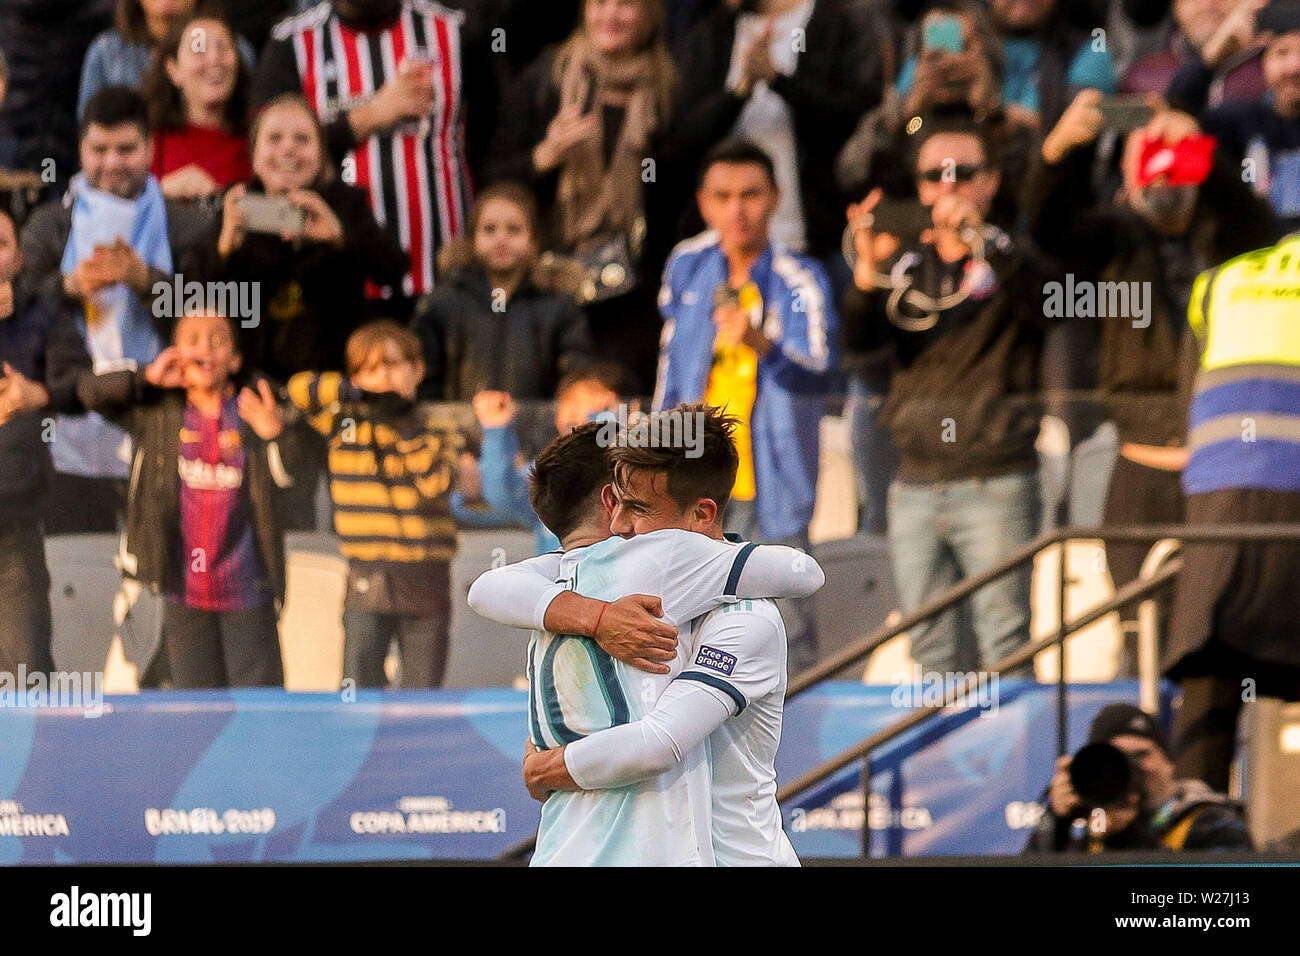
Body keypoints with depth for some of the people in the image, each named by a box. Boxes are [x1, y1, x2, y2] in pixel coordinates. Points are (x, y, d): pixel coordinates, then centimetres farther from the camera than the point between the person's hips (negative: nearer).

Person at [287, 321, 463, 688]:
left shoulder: (436, 434, 3)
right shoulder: (345, 423, 5)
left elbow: (436, 482, -14)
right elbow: (300, 389, -6)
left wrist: (406, 426, -15)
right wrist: (360, 391, -12)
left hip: (427, 579, 0)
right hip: (367, 586, 0)